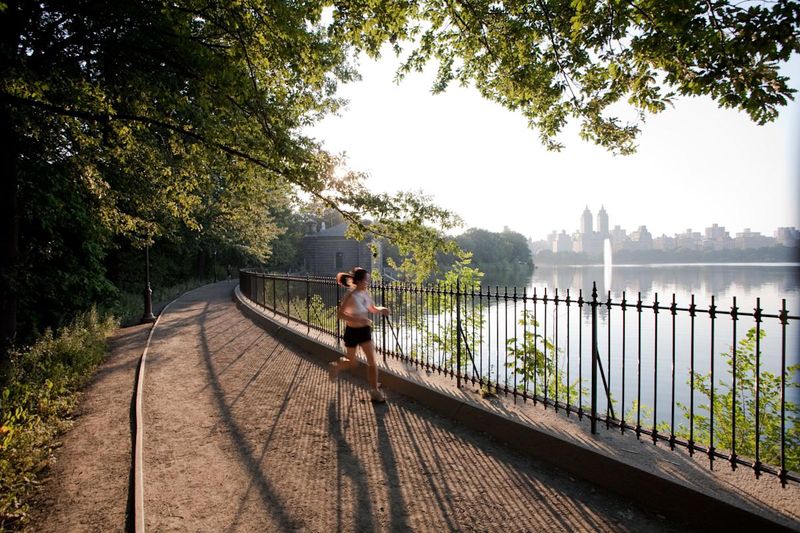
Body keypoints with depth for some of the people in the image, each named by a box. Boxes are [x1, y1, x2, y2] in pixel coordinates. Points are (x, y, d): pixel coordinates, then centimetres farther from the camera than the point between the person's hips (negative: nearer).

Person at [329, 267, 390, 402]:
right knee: (352, 362, 12)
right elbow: (340, 314, -25)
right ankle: (334, 367, 44)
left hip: (365, 330, 6)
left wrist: (381, 310, -9)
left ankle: (375, 391, 11)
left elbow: (372, 308, 13)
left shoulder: (366, 292, -1)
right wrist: (359, 319, -33)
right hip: (352, 331, -6)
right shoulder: (351, 296, -22)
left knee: (372, 361, 1)